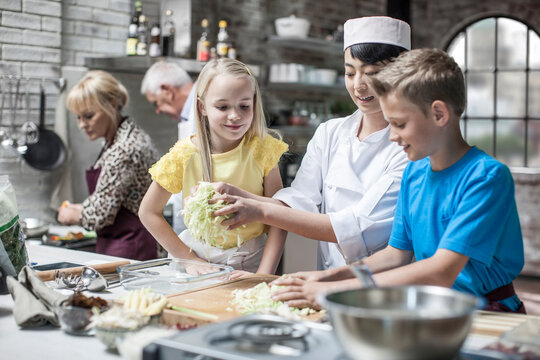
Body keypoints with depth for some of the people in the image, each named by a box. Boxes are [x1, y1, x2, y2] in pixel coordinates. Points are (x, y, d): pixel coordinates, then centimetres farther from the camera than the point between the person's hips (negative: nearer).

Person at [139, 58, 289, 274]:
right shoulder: (184, 155, -9)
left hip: (251, 262, -1)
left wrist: (264, 275, -16)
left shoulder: (262, 150, -9)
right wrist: (190, 260, -6)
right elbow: (148, 212, -1)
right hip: (198, 254, 1)